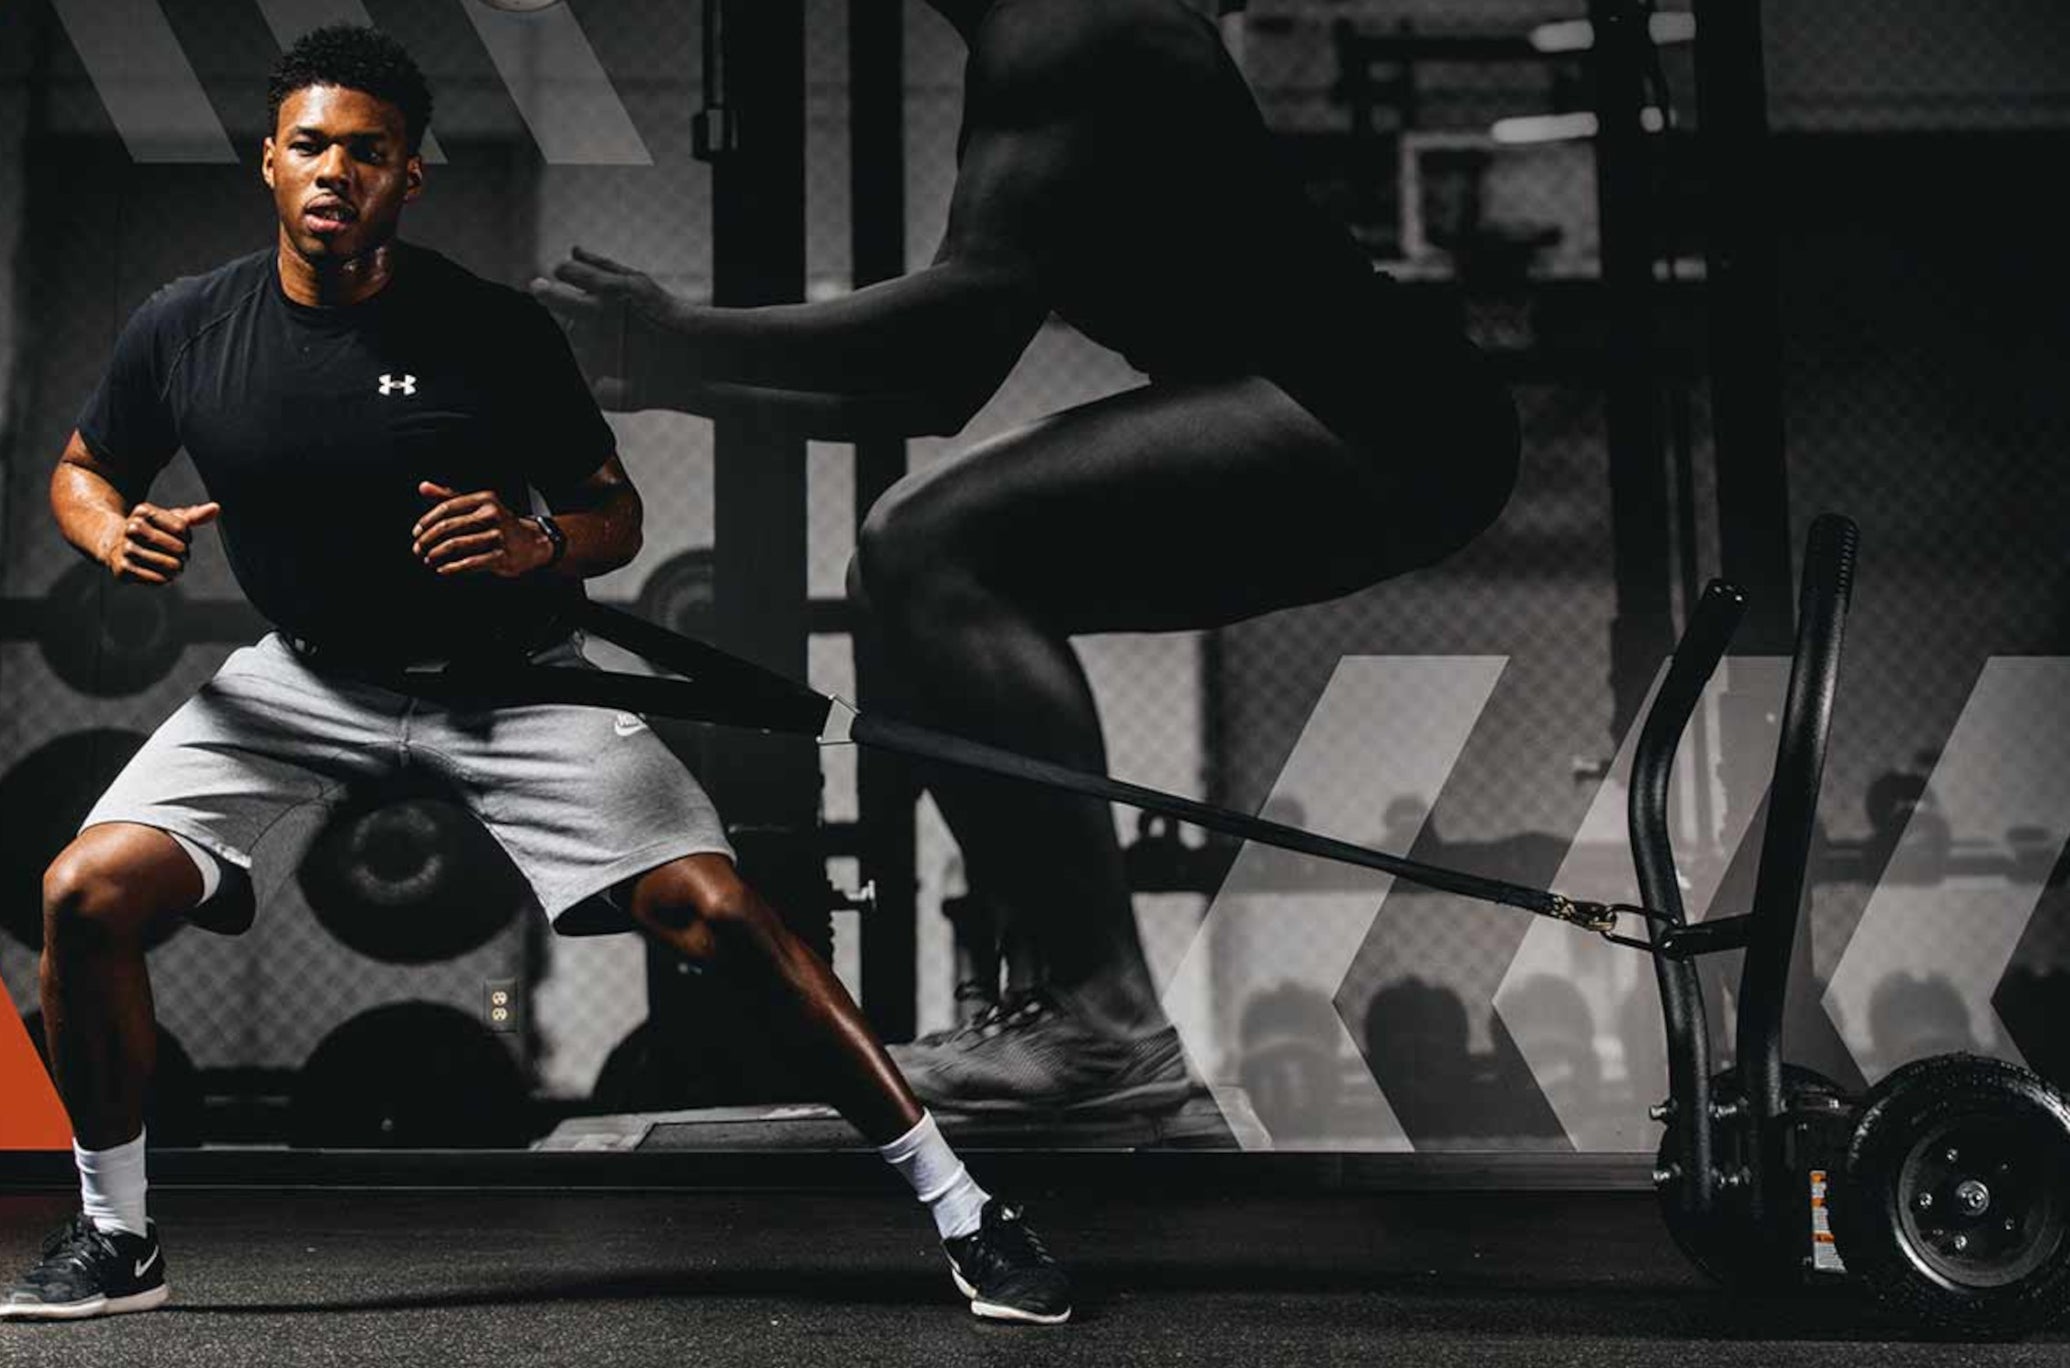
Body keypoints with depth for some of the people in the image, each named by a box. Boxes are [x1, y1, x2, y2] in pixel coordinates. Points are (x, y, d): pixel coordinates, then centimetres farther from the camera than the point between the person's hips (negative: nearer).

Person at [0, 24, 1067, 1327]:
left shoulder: (498, 331, -13)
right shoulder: (184, 329, -6)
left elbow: (617, 512, -2)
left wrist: (540, 546, -25)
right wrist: (118, 536, -13)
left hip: (515, 680, -3)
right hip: (304, 680, 3)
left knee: (716, 910, -17)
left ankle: (958, 1206, -5)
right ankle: (119, 1242, 9)